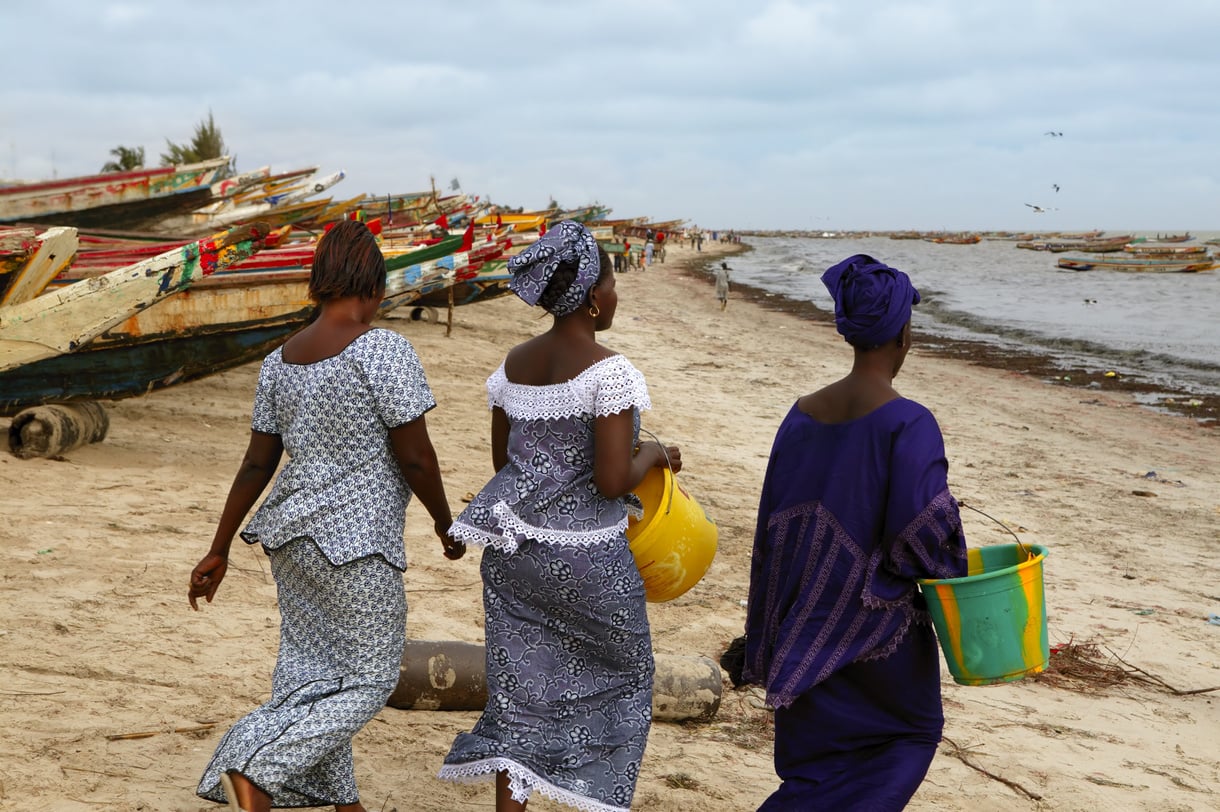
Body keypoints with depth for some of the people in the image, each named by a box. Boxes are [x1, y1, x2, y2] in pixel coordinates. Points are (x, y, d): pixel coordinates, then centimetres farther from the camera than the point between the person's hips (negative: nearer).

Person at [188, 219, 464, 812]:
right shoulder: (383, 351, -17)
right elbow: (415, 458, -16)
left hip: (291, 531, 7)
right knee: (368, 679, 5)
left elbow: (255, 464, 6)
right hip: (355, 542, -7)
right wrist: (445, 525, 0)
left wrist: (218, 552, 12)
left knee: (311, 670, 16)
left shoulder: (279, 361, 3)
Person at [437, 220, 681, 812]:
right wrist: (653, 455, -3)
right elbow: (613, 482, -21)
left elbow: (503, 460, 12)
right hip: (584, 558, -6)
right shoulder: (607, 371, -17)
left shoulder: (512, 364, 4)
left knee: (520, 689, 11)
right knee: (622, 675, 17)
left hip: (512, 550, 6)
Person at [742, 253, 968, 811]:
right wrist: (952, 569, 0)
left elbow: (774, 526, 4)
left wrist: (770, 633, 14)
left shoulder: (802, 415, -2)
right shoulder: (908, 425, -19)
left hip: (807, 625, 5)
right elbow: (923, 529, -23)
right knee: (908, 735, 20)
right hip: (877, 626, -5)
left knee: (819, 757, 20)